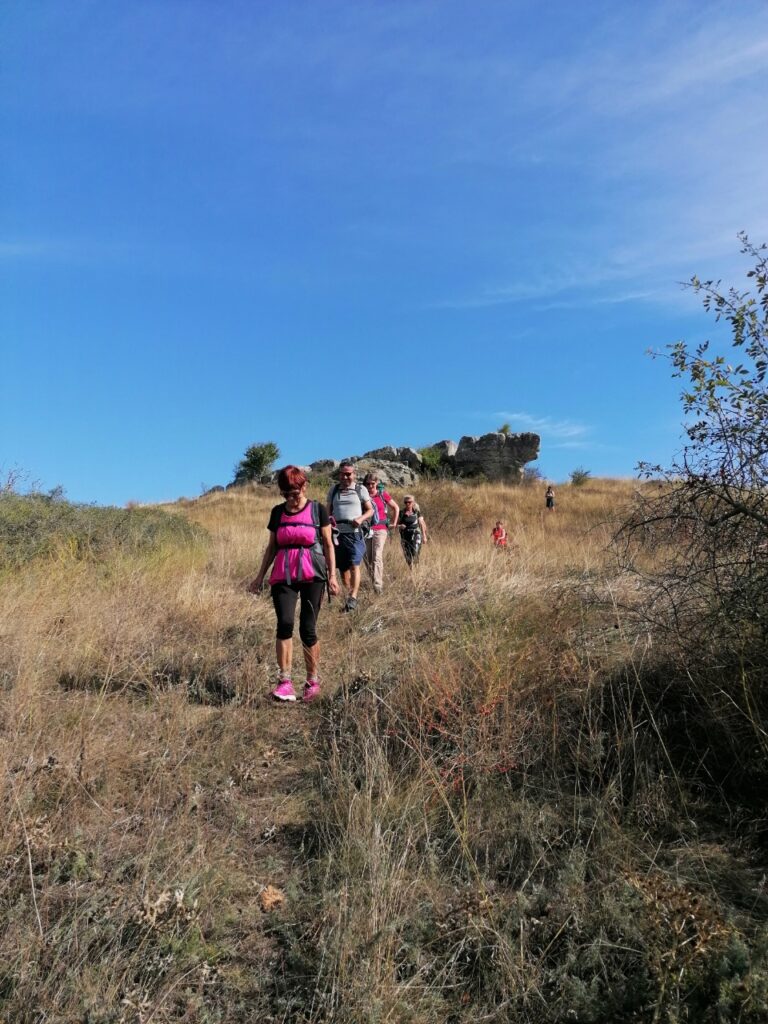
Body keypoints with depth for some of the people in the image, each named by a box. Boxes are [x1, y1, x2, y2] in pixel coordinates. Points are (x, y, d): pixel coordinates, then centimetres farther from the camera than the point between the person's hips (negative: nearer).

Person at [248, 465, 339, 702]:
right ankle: (284, 681, -11)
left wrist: (332, 575, -2)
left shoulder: (318, 510, 2)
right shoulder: (277, 512, 10)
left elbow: (328, 544, 4)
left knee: (308, 628, -3)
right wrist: (260, 575, 14)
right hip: (283, 576, 2)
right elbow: (272, 546, 17)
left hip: (312, 575, -2)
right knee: (284, 623, -16)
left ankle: (313, 680, 14)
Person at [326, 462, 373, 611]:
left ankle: (353, 597, -16)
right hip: (337, 532, 4)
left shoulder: (360, 489, 5)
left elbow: (370, 510, 7)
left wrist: (361, 518, -14)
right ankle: (348, 594, 22)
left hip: (354, 532, -4)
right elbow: (328, 510, 19)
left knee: (354, 565, -14)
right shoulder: (333, 490, 14)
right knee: (342, 567, 9)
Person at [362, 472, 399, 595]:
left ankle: (378, 586, -18)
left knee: (377, 557, -15)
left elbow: (396, 508, 11)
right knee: (367, 559, 6)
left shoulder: (383, 494, 0)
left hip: (380, 530, -3)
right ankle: (376, 581, 23)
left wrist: (394, 523, 10)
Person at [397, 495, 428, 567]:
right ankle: (411, 569, 17)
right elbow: (397, 524, 8)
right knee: (407, 555, 3)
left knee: (415, 552, -18)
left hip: (415, 534, -1)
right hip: (405, 536, 2)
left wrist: (424, 536, 6)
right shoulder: (401, 512, 3)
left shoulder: (417, 512, 1)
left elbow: (421, 524, 6)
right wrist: (400, 526, -15)